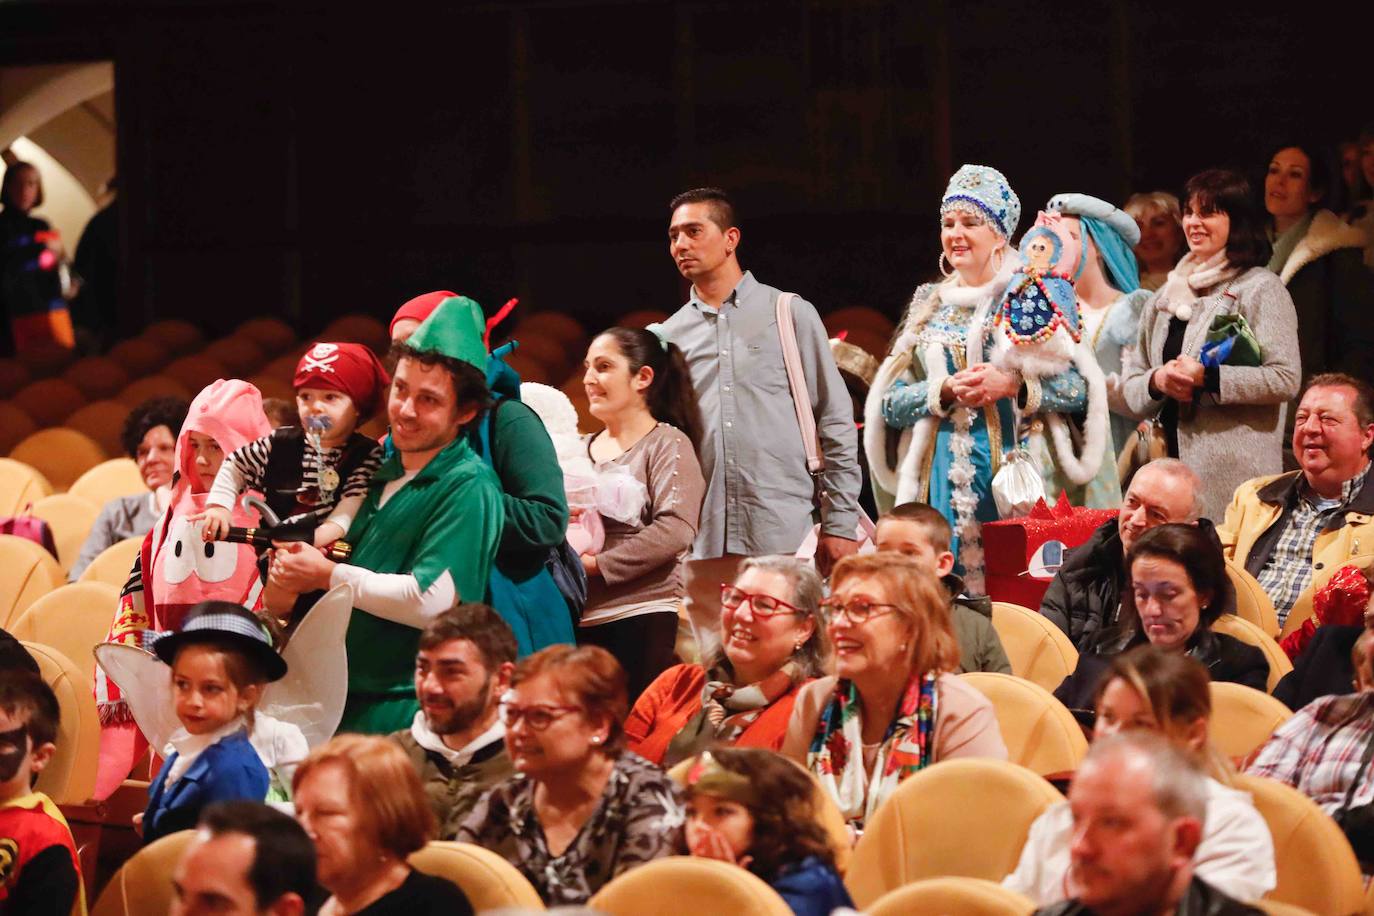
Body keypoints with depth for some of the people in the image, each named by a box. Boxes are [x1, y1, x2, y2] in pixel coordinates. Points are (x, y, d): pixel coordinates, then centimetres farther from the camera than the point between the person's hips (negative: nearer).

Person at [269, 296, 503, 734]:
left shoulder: (468, 487, -11)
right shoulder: (385, 475, 15)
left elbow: (429, 601, -20)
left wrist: (328, 575, -10)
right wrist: (299, 572, 3)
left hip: (405, 712, -8)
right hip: (350, 702, 8)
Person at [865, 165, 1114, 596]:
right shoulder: (929, 304, 15)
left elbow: (1079, 390, -5)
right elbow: (890, 404, 8)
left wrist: (1012, 386, -18)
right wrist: (947, 391, -9)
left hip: (1014, 465, -3)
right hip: (943, 475, 3)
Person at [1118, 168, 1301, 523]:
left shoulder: (1261, 289, 1)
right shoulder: (1166, 296, 20)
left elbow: (1285, 379, -11)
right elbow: (1130, 387, 18)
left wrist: (1208, 378, -15)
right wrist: (1157, 381, -4)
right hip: (1170, 462, 5)